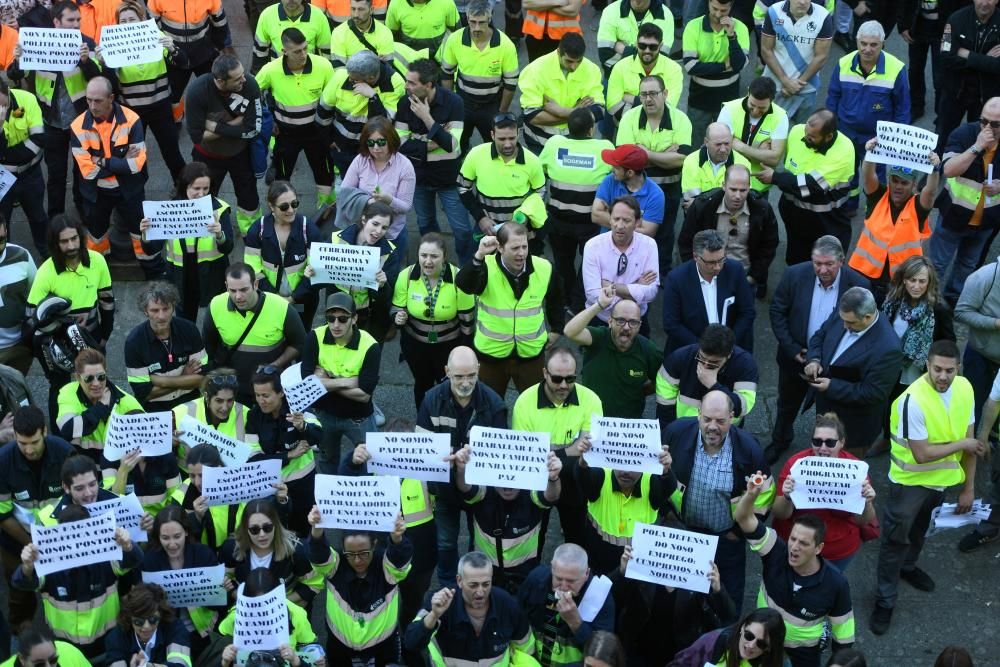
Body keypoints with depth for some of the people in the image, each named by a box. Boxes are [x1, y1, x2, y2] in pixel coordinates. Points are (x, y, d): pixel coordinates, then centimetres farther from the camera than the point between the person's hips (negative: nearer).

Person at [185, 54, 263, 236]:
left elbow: (253, 129, -27)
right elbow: (197, 136, -29)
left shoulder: (250, 85, -31)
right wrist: (236, 122, -28)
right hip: (208, 156, -1)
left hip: (241, 153, 1)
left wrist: (217, 127, -28)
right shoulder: (196, 91, -33)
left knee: (248, 196, 21)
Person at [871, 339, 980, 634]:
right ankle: (885, 600, 22)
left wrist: (969, 486, -1)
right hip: (910, 481, -6)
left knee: (919, 530, 30)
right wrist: (962, 444, -19)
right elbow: (922, 455, -29)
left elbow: (969, 440, -4)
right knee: (896, 538, 7)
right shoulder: (913, 400, -33)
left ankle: (907, 566, 56)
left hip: (941, 478, 6)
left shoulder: (965, 389, -12)